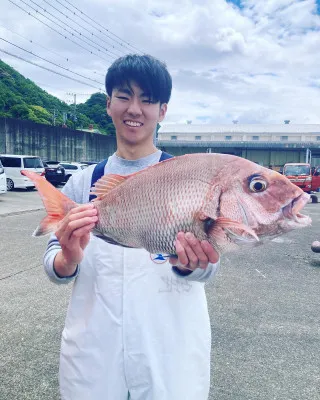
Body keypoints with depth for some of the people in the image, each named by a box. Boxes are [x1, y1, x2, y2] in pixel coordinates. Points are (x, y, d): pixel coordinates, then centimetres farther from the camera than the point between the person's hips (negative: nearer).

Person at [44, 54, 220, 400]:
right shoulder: (83, 182, 0)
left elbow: (209, 265, -11)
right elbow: (54, 268, -2)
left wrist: (189, 263, -34)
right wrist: (69, 258, -25)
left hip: (172, 353, -1)